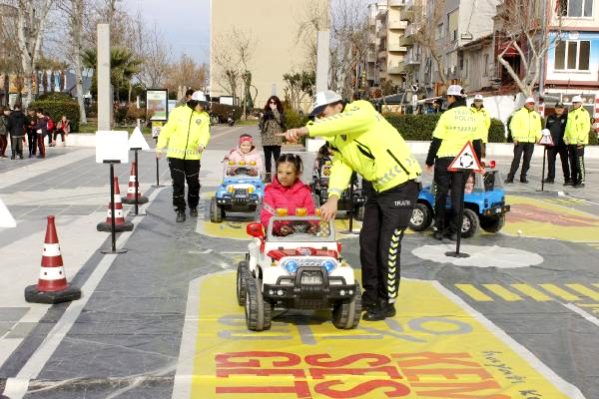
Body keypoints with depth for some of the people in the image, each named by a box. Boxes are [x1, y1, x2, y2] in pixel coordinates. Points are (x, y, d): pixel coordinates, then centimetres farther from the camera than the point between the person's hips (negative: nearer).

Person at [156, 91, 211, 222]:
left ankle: (193, 206, 32)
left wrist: (202, 144, -33)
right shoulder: (178, 112, -1)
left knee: (193, 183, 9)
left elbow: (205, 133, -12)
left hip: (193, 155, 1)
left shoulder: (204, 117, 3)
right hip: (175, 153, -1)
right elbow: (167, 130, 4)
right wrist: (160, 147, 2)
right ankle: (180, 210, 10)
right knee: (178, 183, -1)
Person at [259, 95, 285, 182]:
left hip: (276, 139, -4)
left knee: (277, 157, -6)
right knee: (267, 158, 7)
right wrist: (262, 118, -5)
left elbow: (280, 120, -17)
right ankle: (268, 175, 13)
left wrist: (274, 109, -14)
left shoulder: (279, 112, 3)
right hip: (266, 139, 4)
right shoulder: (265, 112, 13)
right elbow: (261, 124, 15)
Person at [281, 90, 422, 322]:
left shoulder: (362, 110, -17)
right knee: (367, 242, 11)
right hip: (379, 188, 8)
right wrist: (333, 197, -27)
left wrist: (305, 130, -43)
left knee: (388, 247, -5)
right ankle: (371, 296, 26)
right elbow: (340, 167, -9)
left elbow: (343, 123, -39)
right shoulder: (335, 140, 5)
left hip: (402, 185, -8)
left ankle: (387, 303, 10)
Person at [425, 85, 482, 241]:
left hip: (445, 159, -4)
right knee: (458, 195, 9)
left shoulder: (447, 115, -8)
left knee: (441, 194, 7)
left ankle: (439, 229, 9)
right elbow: (477, 142, 10)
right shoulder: (472, 117, 6)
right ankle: (454, 230, 11)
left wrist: (430, 160, 1)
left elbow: (436, 140, -8)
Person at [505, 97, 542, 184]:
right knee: (516, 159, -6)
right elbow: (513, 126, -5)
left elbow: (538, 128, 15)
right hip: (520, 140, -4)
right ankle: (510, 177, -3)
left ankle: (523, 177, 14)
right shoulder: (519, 113, 1)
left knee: (527, 160, 6)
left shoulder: (536, 115, 15)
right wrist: (515, 137, -13)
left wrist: (539, 138, 3)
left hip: (531, 141, 4)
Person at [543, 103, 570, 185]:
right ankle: (550, 178, 16)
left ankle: (567, 179, 3)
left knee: (564, 162, 0)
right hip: (551, 144, 4)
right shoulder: (550, 117, 13)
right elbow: (546, 128, 18)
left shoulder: (566, 117, 1)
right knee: (550, 161, 7)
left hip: (562, 144, -4)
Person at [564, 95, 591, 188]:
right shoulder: (570, 113, 17)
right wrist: (565, 137, 10)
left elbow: (586, 128, -12)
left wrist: (581, 140, -17)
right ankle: (573, 180, 17)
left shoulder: (584, 113, -5)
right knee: (572, 162, 10)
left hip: (579, 142, -7)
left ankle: (581, 181, -5)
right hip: (570, 142, 7)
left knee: (579, 162, -8)